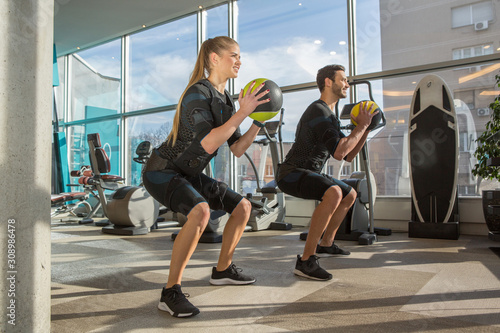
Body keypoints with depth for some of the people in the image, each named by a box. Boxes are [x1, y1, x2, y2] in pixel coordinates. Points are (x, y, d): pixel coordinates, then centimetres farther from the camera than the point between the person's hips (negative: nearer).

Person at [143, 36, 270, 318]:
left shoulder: (226, 99, 7)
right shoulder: (198, 93, -20)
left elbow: (238, 149, 5)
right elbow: (209, 144, -32)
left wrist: (258, 122, -6)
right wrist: (242, 112, -29)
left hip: (189, 175, 9)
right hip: (162, 172, -9)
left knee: (242, 207, 10)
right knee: (201, 211, -36)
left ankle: (223, 270, 26)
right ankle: (171, 291, -22)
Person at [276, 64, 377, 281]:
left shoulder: (330, 116, 17)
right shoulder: (318, 111, -16)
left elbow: (348, 156, 17)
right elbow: (339, 152, -26)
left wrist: (365, 128, 7)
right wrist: (362, 125, -14)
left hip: (309, 174, 11)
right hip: (291, 174, -11)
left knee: (350, 195, 24)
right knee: (333, 193, -36)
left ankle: (326, 243, 35)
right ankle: (306, 260, -31)